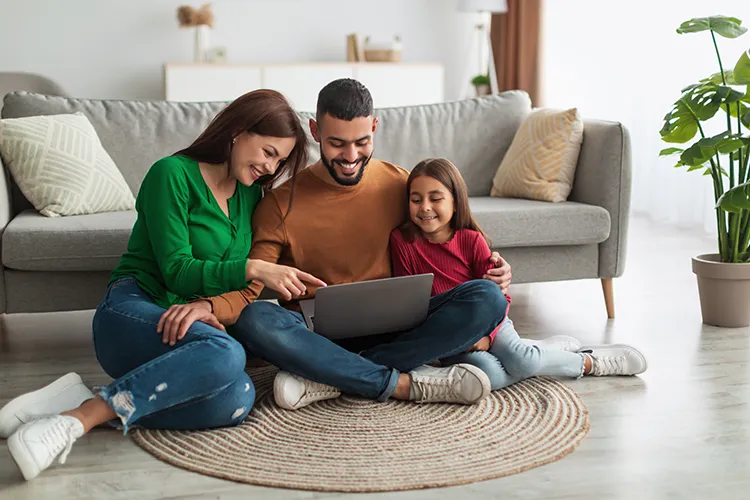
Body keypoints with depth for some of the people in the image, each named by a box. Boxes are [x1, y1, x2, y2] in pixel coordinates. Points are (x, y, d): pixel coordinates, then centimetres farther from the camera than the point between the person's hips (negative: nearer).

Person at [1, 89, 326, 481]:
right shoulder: (174, 174, -6)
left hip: (190, 324, 6)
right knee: (224, 353, -40)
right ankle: (81, 416, -33)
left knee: (237, 399, -32)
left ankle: (83, 405, -27)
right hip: (132, 312, -6)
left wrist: (207, 304, -11)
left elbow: (246, 284, 11)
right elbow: (176, 270, -12)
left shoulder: (250, 193, 15)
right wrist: (252, 269, -23)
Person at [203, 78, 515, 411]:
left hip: (390, 331, 2)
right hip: (316, 335, -2)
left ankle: (330, 377, -26)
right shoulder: (282, 204, -2)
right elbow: (247, 290, -9)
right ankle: (405, 384, -28)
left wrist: (490, 276, -5)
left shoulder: (400, 185, 6)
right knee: (252, 320, -33)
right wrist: (206, 307, -32)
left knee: (487, 298, -23)